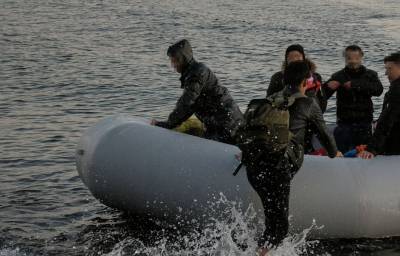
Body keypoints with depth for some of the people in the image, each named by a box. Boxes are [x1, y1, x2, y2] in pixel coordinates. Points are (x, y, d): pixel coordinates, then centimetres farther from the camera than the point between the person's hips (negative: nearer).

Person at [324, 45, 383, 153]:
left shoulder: (370, 75, 8)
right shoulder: (338, 76, 6)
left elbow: (378, 90, -13)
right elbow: (322, 96, -3)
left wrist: (355, 85, -23)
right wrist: (327, 87, -27)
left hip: (364, 124, 1)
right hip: (344, 123, 0)